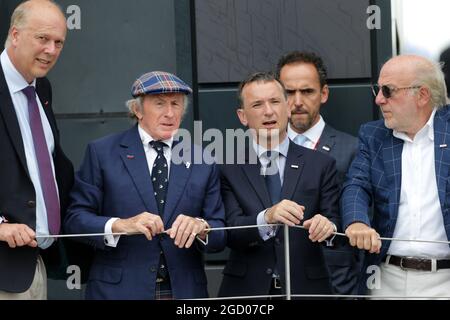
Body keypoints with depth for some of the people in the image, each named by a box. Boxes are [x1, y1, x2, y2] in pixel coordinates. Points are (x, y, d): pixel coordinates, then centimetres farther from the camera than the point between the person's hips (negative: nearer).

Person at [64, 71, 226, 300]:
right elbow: (76, 218, -4)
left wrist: (200, 227, -17)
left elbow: (221, 235, 4)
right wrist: (119, 225, -20)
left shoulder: (201, 162, 7)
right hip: (119, 290, -2)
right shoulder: (102, 152, 1)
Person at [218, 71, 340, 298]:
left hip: (305, 289, 1)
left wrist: (328, 226, -25)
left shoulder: (320, 165, 3)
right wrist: (267, 218, -28)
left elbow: (336, 225, -3)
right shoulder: (228, 169, 0)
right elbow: (230, 234, -10)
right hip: (247, 291, -1)